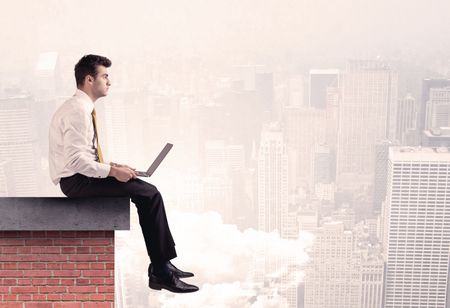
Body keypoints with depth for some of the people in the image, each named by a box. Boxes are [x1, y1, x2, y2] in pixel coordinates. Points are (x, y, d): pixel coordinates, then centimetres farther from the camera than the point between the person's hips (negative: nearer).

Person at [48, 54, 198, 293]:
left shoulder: (83, 108, 15)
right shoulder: (77, 111, -17)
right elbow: (75, 160, -25)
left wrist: (113, 167, 8)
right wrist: (111, 170, -21)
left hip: (83, 177, 10)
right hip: (77, 181, -10)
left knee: (149, 192, 3)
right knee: (149, 195, -17)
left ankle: (161, 267, 3)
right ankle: (161, 271, -9)